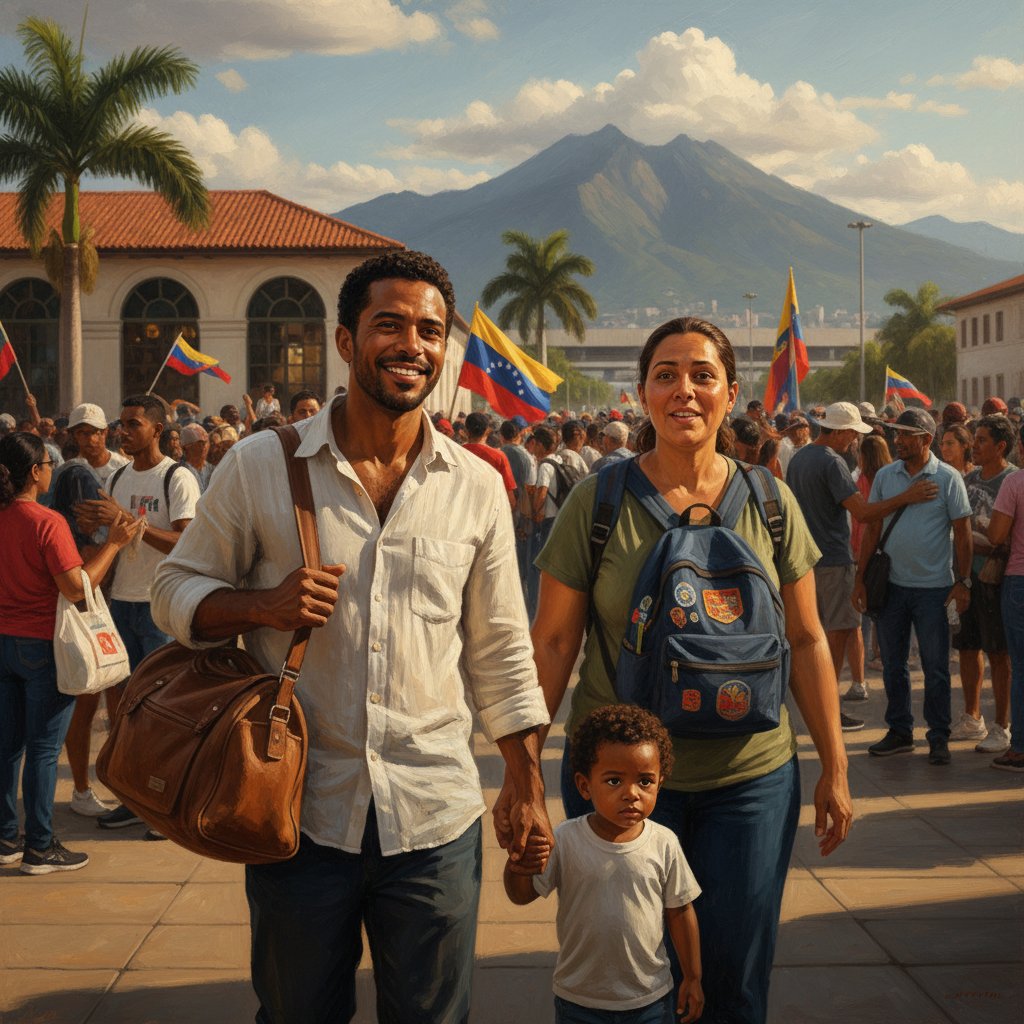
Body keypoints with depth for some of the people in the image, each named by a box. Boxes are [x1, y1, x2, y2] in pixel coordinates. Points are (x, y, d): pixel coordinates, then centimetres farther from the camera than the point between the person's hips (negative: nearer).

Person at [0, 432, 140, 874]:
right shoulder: (47, 522, -18)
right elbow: (76, 587, -20)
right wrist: (113, 543, -12)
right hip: (42, 646, -7)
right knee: (43, 750, 2)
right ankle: (39, 848, 9)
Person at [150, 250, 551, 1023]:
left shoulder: (477, 488, 3)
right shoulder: (260, 466, -2)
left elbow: (501, 653, 9)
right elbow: (176, 590, 4)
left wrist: (528, 787, 7)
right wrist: (263, 605, -16)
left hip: (435, 818, 1)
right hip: (299, 811, -1)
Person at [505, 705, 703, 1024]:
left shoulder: (664, 843, -11)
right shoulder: (565, 840, -14)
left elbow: (679, 912, 0)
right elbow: (523, 895, -9)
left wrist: (693, 978, 6)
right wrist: (517, 865, -31)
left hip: (650, 998, 1)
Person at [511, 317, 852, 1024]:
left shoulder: (769, 503, 1)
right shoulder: (597, 501, -6)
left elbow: (806, 640, 6)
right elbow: (553, 641, -3)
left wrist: (835, 768, 6)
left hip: (751, 778, 2)